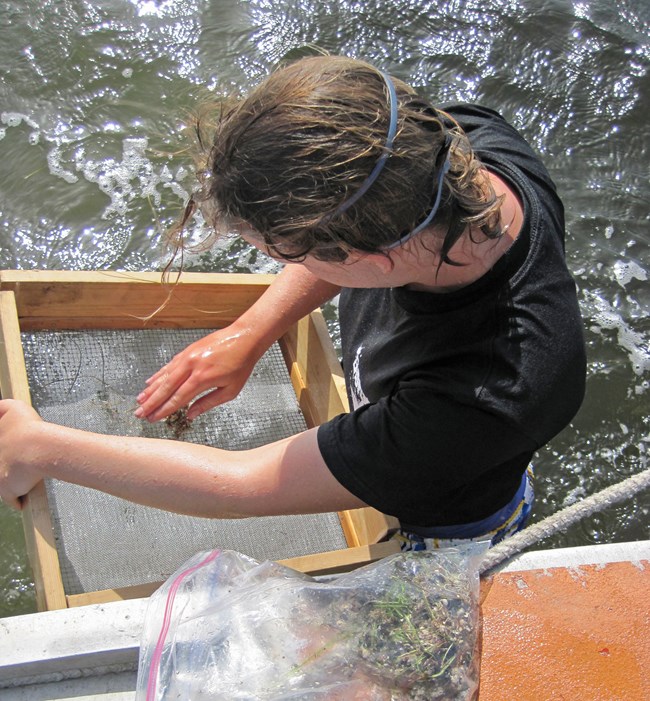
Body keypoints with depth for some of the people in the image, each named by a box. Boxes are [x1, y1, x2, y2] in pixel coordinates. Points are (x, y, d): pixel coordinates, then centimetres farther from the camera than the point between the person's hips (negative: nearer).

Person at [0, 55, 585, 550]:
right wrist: (251, 332, -13)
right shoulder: (464, 136, -31)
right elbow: (347, 235, -7)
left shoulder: (484, 400, -50)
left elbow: (250, 485, -39)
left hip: (444, 542, -5)